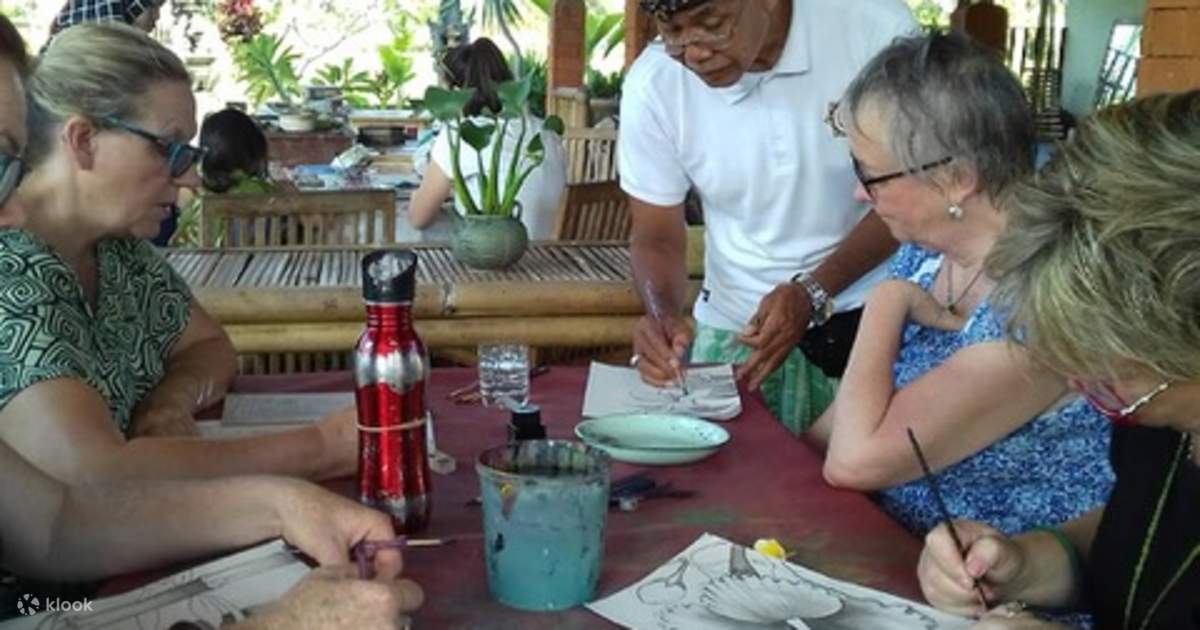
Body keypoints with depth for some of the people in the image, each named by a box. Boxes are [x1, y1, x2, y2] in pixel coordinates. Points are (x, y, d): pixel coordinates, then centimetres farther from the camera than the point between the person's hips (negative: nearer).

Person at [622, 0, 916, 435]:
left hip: (875, 312, -1)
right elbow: (657, 236, 0)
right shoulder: (652, 84, -11)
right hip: (737, 327, 2)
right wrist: (663, 313, -21)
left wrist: (813, 292, -21)